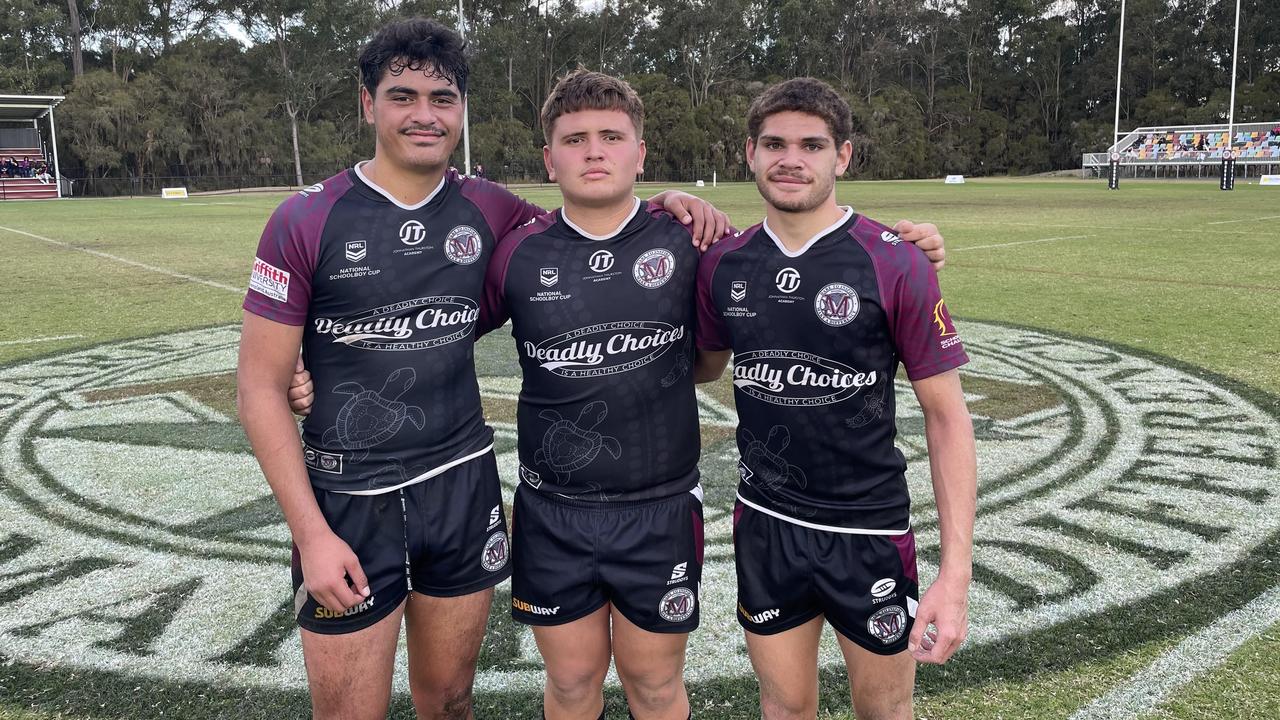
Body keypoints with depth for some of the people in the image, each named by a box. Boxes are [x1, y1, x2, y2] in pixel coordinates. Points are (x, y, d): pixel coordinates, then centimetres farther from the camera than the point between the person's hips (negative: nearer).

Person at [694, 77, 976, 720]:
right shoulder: (722, 264, -2)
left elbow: (946, 415, -11)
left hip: (869, 533, -2)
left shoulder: (896, 264, -13)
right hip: (764, 526, 3)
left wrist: (955, 572, -16)